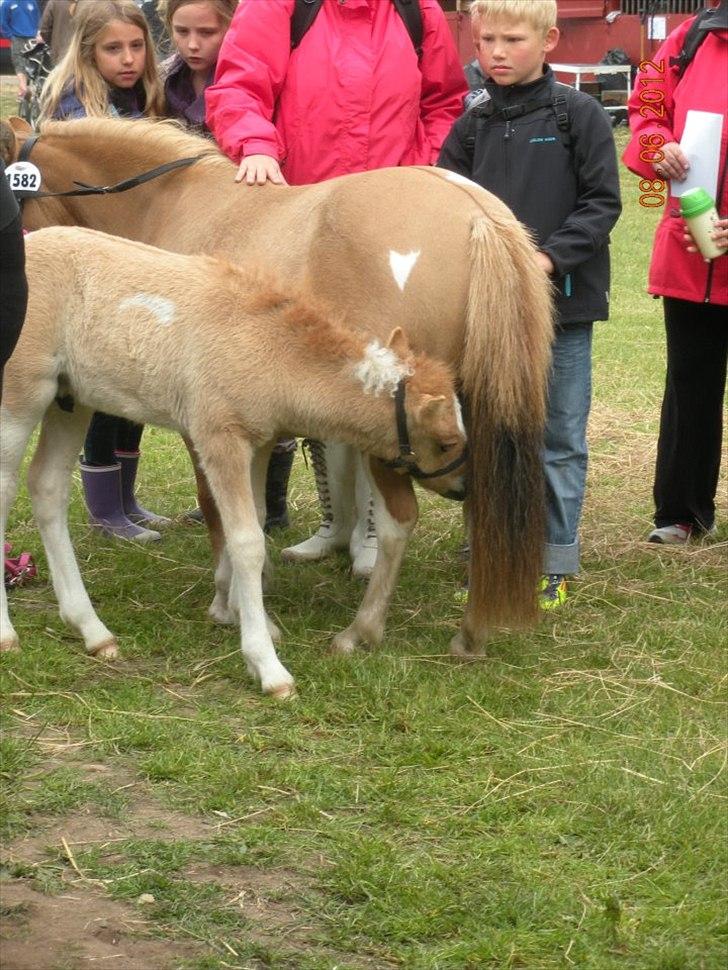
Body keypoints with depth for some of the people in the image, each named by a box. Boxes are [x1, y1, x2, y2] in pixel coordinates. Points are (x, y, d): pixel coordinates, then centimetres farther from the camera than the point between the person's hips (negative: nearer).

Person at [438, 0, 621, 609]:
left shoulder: (579, 115, -4)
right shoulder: (474, 124, 7)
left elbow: (603, 203, -5)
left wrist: (551, 256, -16)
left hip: (563, 302, -3)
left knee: (559, 437, 3)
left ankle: (555, 560, 11)